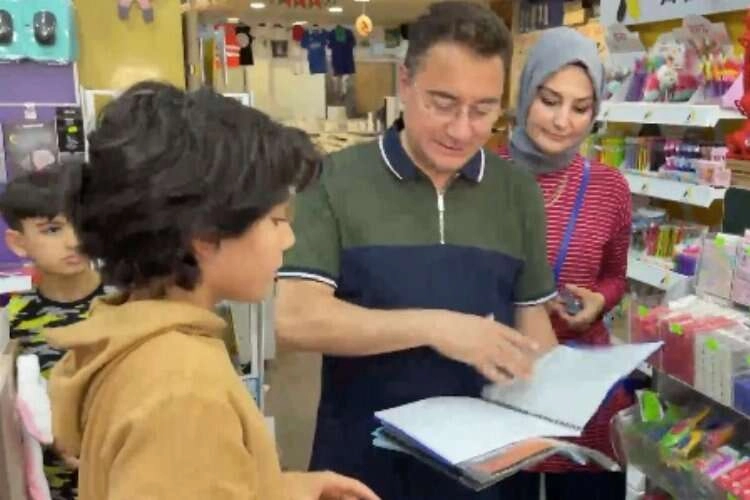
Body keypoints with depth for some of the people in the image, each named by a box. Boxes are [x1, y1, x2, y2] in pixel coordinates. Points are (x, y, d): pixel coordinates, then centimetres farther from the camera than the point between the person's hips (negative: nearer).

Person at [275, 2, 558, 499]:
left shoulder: (519, 191, 2)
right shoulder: (336, 180, -9)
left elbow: (530, 317, 7)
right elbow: (297, 319, -16)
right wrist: (433, 327, -24)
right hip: (362, 452, -2)